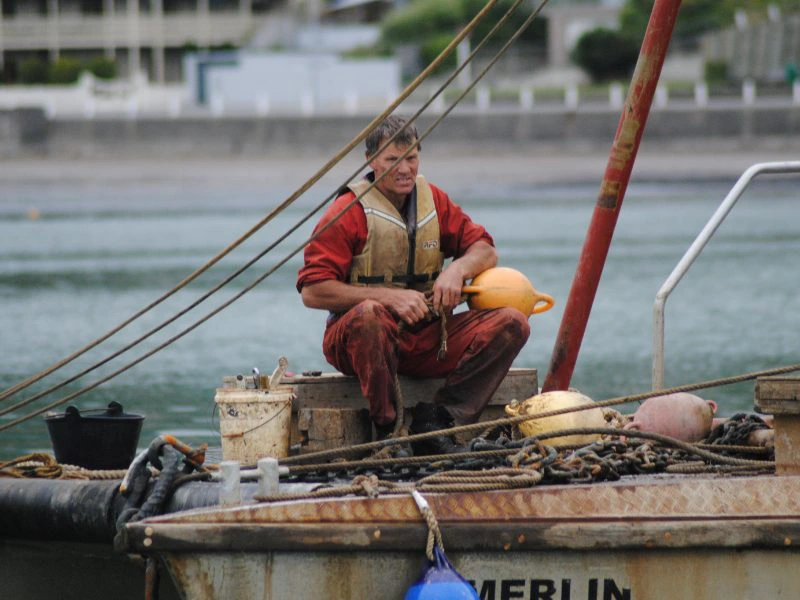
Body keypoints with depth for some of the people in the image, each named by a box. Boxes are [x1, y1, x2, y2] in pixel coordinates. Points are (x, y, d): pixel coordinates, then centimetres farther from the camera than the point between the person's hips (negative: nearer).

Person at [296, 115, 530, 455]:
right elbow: (313, 291, -14)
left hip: (427, 337, 5)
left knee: (512, 324, -14)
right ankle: (386, 427, -25)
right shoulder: (349, 212, -7)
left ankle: (435, 419, -20)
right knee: (369, 314, -41)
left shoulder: (433, 201, 11)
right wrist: (389, 296, -21)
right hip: (359, 339, -5)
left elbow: (484, 251, 16)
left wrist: (458, 269, -9)